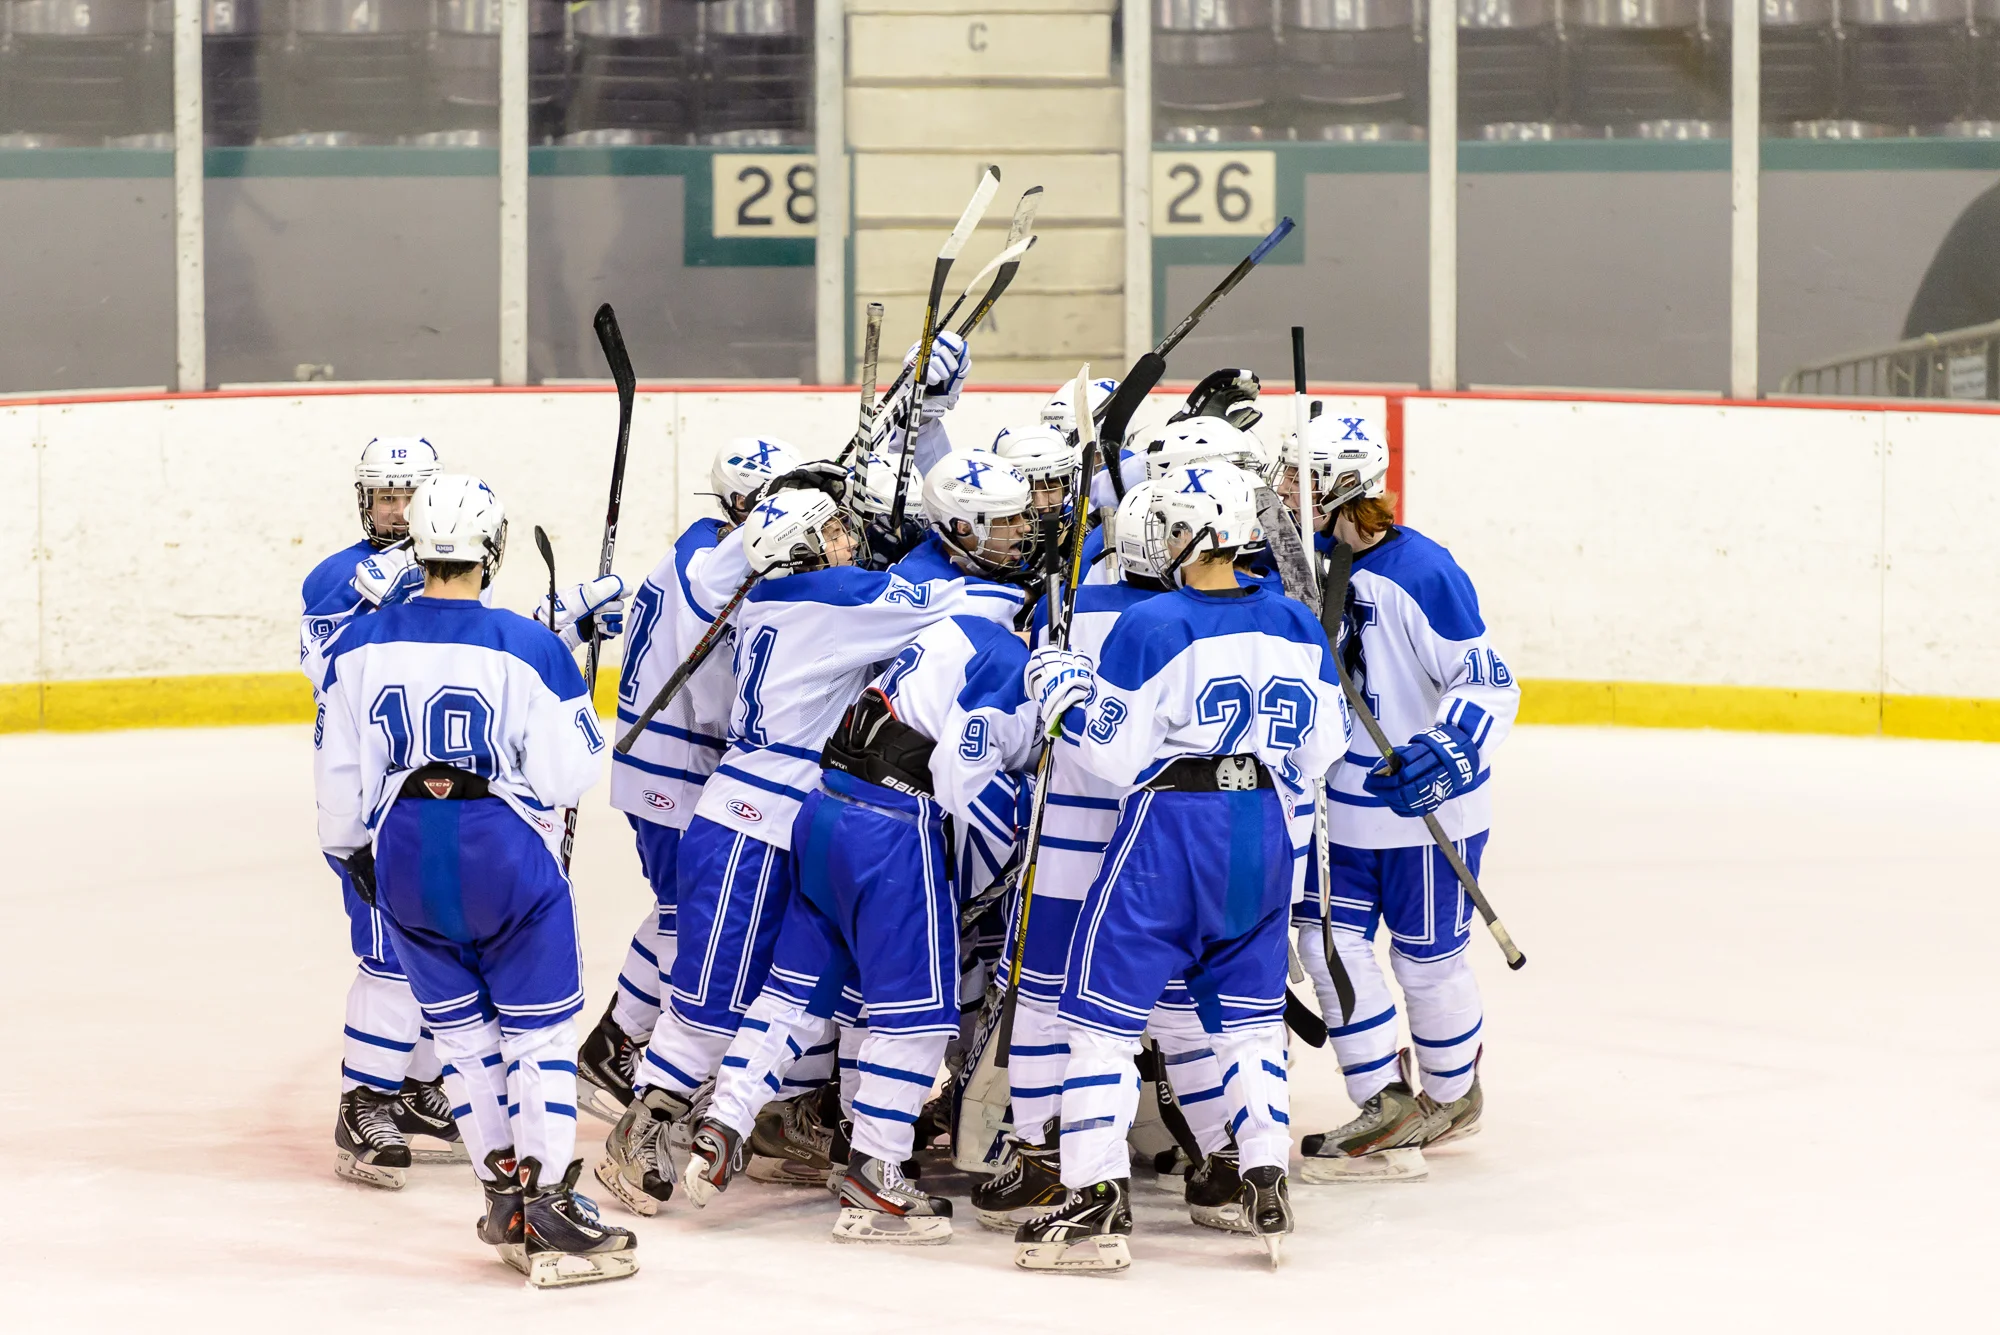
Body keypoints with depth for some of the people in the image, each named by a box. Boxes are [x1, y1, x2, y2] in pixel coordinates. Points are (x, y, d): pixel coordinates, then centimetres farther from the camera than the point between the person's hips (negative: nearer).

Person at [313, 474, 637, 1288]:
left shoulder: (359, 648, 1)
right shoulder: (529, 649, -9)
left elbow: (339, 778, 6)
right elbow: (569, 774, -7)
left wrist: (351, 855, 21)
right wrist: (571, 694, 11)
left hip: (404, 856, 3)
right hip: (506, 850, -3)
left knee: (462, 1028, 15)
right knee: (539, 1027, 3)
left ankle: (503, 1192, 17)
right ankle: (548, 1206, -3)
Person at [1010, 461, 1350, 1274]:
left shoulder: (1152, 625, -12)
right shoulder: (1295, 626, 6)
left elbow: (1116, 749, -12)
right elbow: (1320, 746, 12)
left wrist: (1061, 688, 3)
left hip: (1170, 826, -6)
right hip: (1265, 835, 6)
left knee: (1101, 1009, 1)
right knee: (1250, 1013, 17)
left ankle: (1099, 1203, -4)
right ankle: (1267, 1187, 10)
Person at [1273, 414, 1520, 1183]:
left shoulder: (1420, 573, -22)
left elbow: (1489, 681, -22)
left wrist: (1449, 752, -34)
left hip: (1424, 804, -7)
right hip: (1343, 803, 7)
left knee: (1426, 958, 5)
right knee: (1329, 937, 0)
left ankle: (1452, 1096, 28)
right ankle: (1386, 1112, 5)